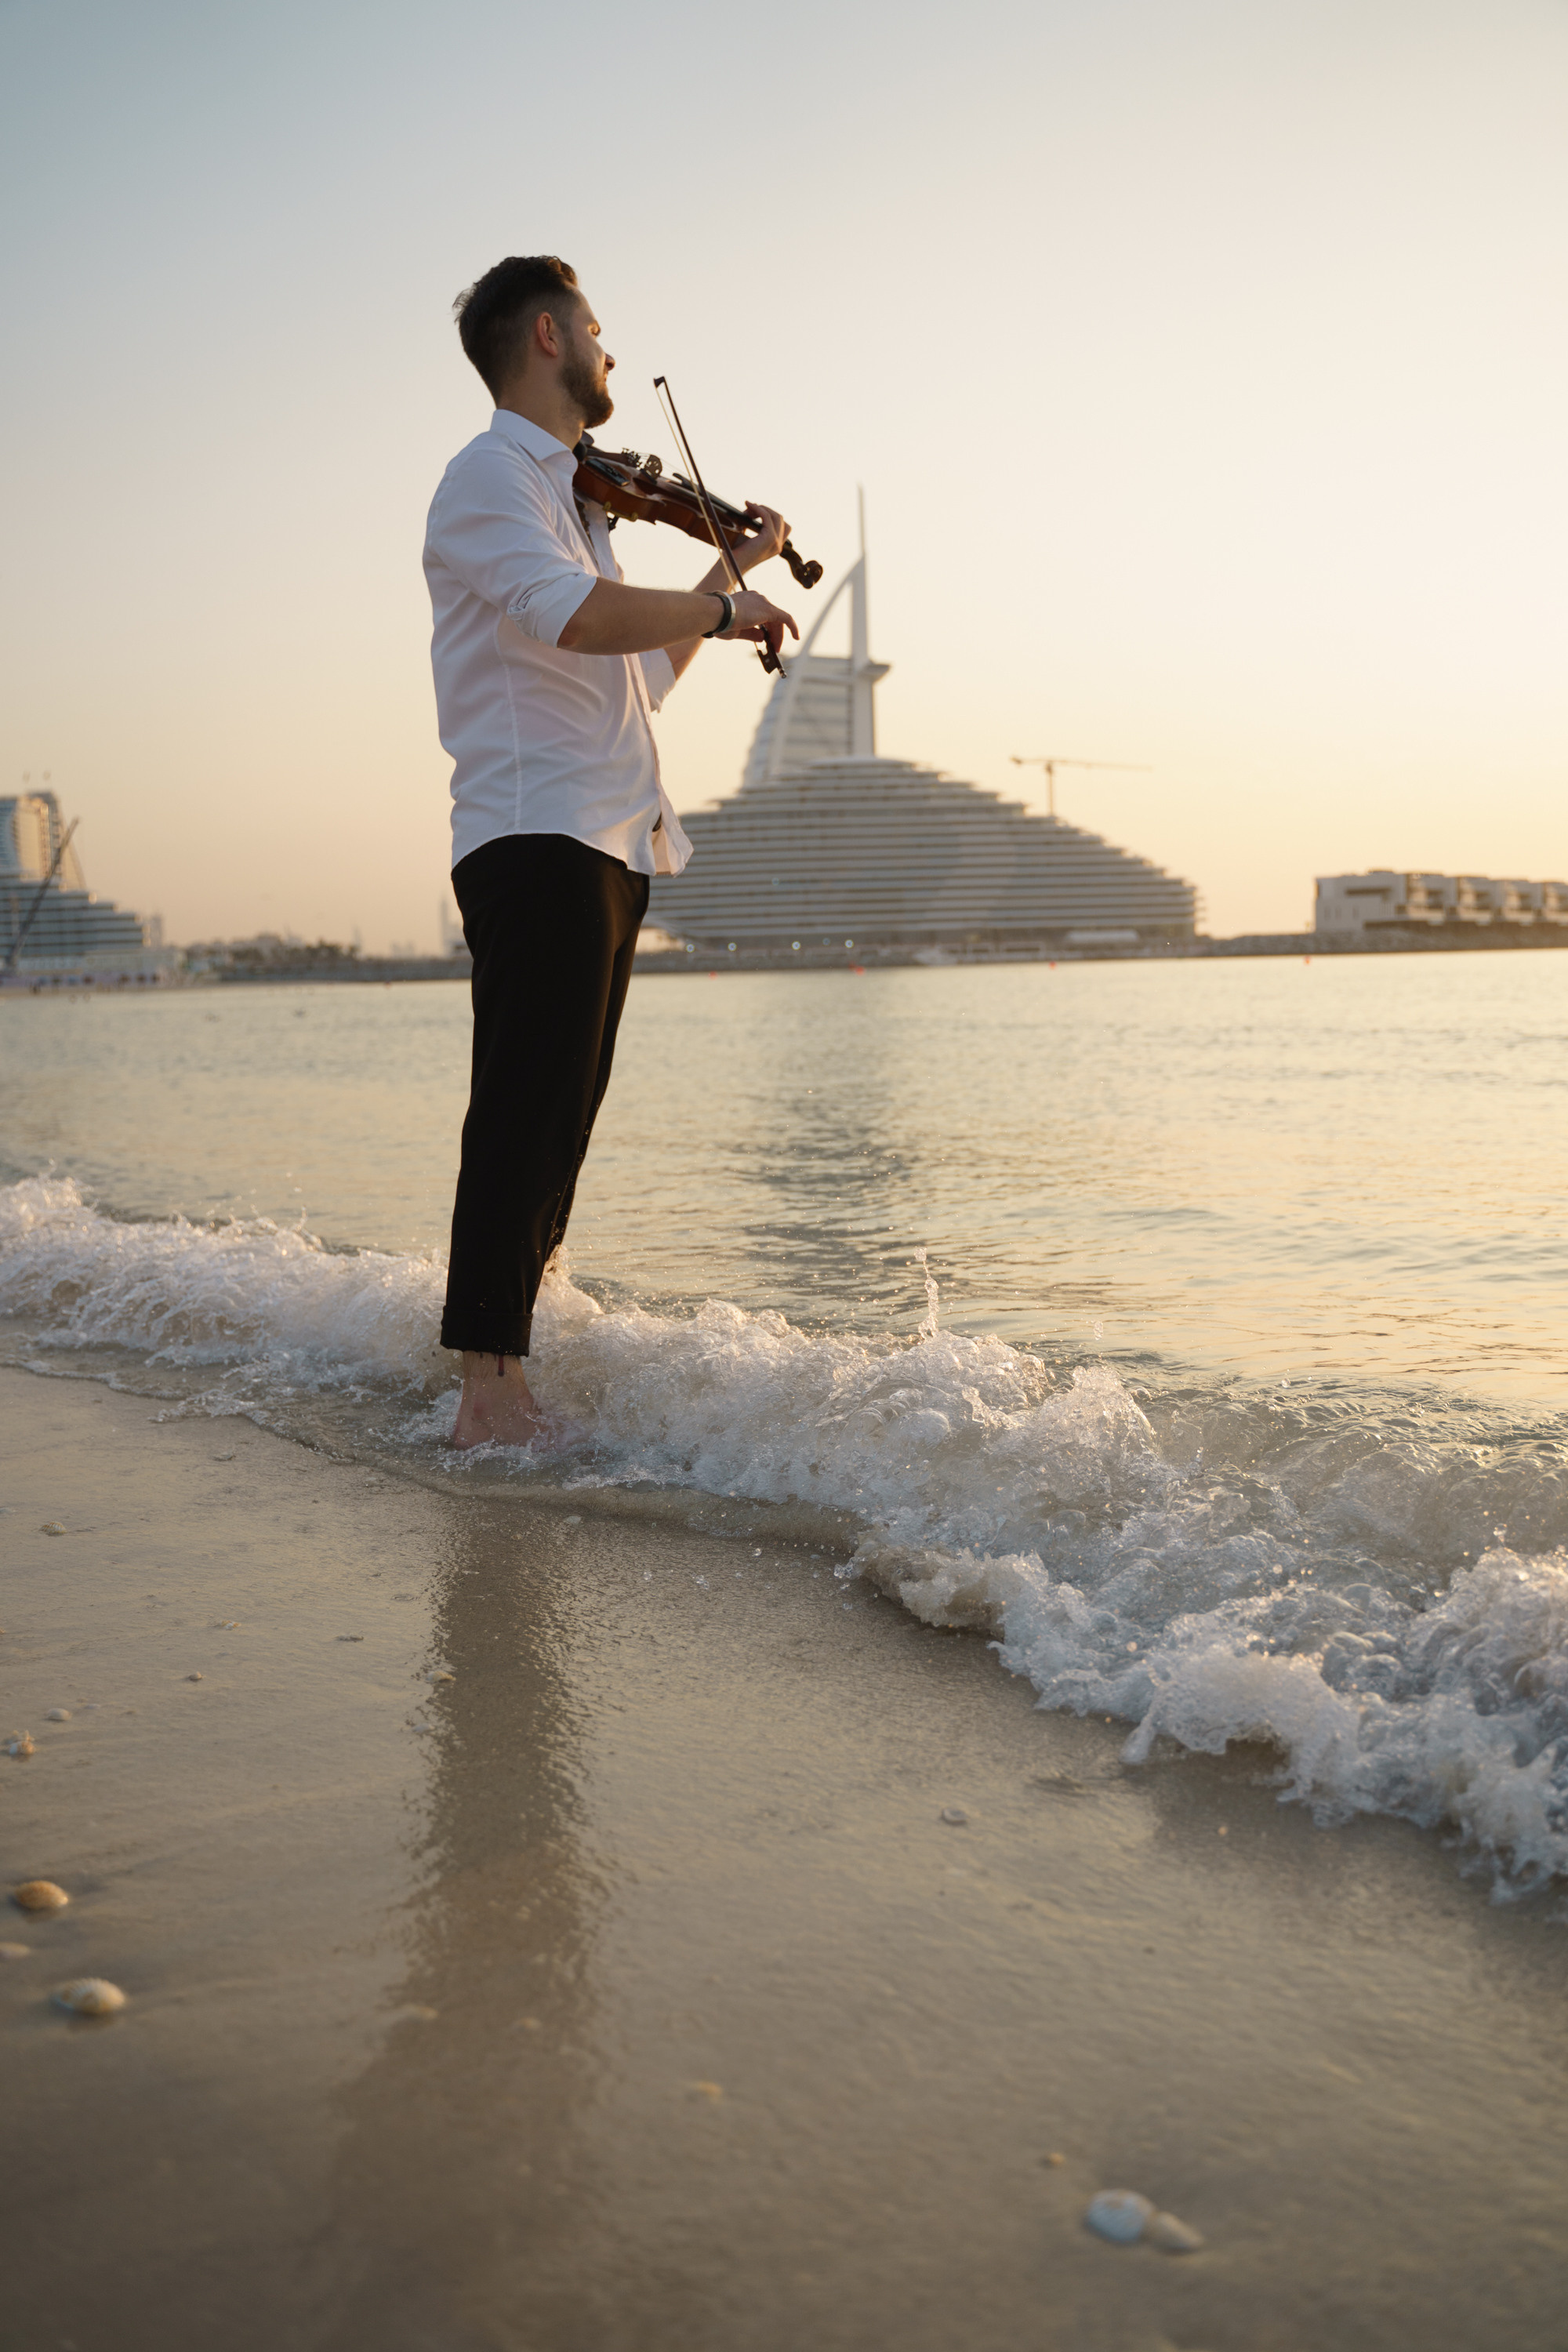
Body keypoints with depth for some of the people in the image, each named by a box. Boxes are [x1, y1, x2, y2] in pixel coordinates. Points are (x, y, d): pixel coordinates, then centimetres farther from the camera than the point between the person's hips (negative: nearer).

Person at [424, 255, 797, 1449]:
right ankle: (491, 1392, -12)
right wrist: (723, 605, -12)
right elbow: (581, 617, -24)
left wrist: (731, 568, 27)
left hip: (610, 846, 10)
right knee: (527, 1113, -14)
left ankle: (517, 1352, 15)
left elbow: (645, 669, 32)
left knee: (562, 1116, 9)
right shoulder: (488, 476, -4)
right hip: (537, 840, -10)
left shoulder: (569, 494, 27)